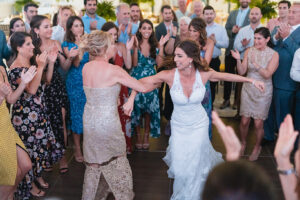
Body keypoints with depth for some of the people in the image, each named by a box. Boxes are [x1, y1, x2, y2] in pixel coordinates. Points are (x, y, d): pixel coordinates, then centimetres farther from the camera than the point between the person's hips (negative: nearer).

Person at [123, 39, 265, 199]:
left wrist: (251, 80, 5)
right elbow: (142, 82, -16)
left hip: (199, 125, 0)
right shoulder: (169, 75, -23)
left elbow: (226, 76, -2)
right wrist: (131, 98, -31)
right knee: (180, 167, 10)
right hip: (179, 126, 0)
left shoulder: (204, 74, -19)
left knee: (194, 166, 11)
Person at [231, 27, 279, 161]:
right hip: (248, 89, 2)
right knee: (244, 121, 5)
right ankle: (243, 143, 32)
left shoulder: (274, 55, -9)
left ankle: (257, 147, 28)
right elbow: (241, 72, -5)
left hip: (263, 91, -2)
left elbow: (267, 74, -18)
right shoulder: (249, 51, -4)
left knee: (258, 124, 2)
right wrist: (238, 60, -23)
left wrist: (256, 64, -33)